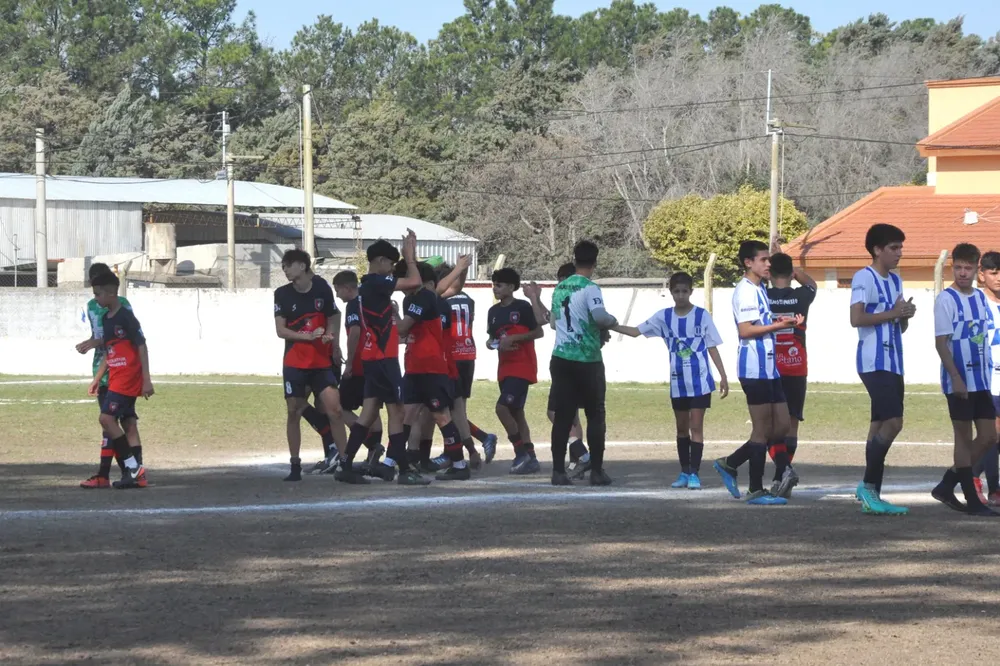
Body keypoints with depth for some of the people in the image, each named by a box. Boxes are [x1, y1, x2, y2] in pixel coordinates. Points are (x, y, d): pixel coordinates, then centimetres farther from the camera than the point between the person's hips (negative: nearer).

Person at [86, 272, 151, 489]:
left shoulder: (126, 316, -13)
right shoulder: (106, 318, 14)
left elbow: (142, 347, -14)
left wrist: (146, 380, -18)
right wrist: (97, 379, 20)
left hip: (128, 377, -9)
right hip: (115, 379, 9)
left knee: (107, 417, -15)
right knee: (128, 423, 6)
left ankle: (132, 466, -12)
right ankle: (137, 474, 6)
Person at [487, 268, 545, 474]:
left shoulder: (523, 307, -8)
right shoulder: (494, 311, 12)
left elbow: (539, 332, -10)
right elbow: (491, 339, 19)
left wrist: (513, 338, -17)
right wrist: (493, 344, -4)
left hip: (522, 366, -8)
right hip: (505, 368, 8)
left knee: (502, 407, -19)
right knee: (516, 413, 9)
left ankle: (521, 452, -10)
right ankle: (531, 459, 15)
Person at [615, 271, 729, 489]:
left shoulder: (702, 315, -5)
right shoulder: (664, 317, 2)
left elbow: (712, 347, -1)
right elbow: (636, 331, 2)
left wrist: (723, 376, -3)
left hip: (700, 381, -3)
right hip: (678, 383, 4)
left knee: (696, 426, -5)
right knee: (682, 428, 11)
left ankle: (694, 473, -4)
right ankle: (684, 473, 20)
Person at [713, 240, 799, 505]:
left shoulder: (760, 290, 19)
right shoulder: (746, 291, -11)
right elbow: (746, 330, -19)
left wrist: (781, 322, 13)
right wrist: (780, 325, -17)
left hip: (768, 367, 10)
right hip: (755, 368, -10)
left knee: (781, 427, 9)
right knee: (763, 429, -5)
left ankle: (729, 464, 17)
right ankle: (756, 490, 2)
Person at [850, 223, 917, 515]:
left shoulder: (895, 280, 19)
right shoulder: (864, 278, -8)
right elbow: (856, 318, -19)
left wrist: (905, 315, 3)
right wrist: (892, 314, -17)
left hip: (893, 364, 9)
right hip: (874, 363, -9)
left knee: (881, 426, 7)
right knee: (893, 422, -16)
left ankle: (871, 496, 9)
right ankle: (868, 485, -8)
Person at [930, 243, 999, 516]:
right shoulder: (946, 300, -9)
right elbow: (941, 342, -13)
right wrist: (956, 378, -18)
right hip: (959, 381, -7)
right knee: (964, 436, -1)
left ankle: (946, 486, 15)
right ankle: (972, 500, 5)